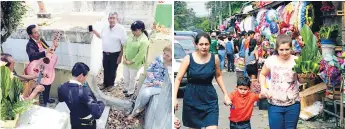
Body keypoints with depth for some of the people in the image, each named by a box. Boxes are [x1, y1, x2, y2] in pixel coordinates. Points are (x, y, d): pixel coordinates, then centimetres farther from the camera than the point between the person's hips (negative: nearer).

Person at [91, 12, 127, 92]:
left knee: (112, 70, 13)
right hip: (105, 53, 5)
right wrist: (94, 31, 7)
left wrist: (120, 56, -16)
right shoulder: (105, 28, 1)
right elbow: (101, 36, 24)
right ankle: (105, 83, 39)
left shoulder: (121, 29, -18)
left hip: (115, 54, -5)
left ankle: (111, 84, 34)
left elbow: (124, 44, -16)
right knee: (106, 69, 19)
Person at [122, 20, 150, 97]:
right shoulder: (131, 36, -4)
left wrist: (131, 62, -19)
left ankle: (131, 91, 36)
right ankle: (127, 88, 46)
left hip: (135, 64, -6)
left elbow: (140, 55, -24)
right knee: (125, 77, 21)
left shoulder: (144, 41, -25)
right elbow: (125, 46, 5)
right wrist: (124, 57, -5)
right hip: (126, 61, 6)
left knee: (132, 78, 13)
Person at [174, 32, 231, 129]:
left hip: (209, 98, 1)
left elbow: (218, 76, 13)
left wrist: (225, 94, 10)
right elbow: (178, 79, -6)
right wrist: (174, 98, -15)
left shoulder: (214, 58, -3)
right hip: (191, 98, 0)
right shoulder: (188, 58, -9)